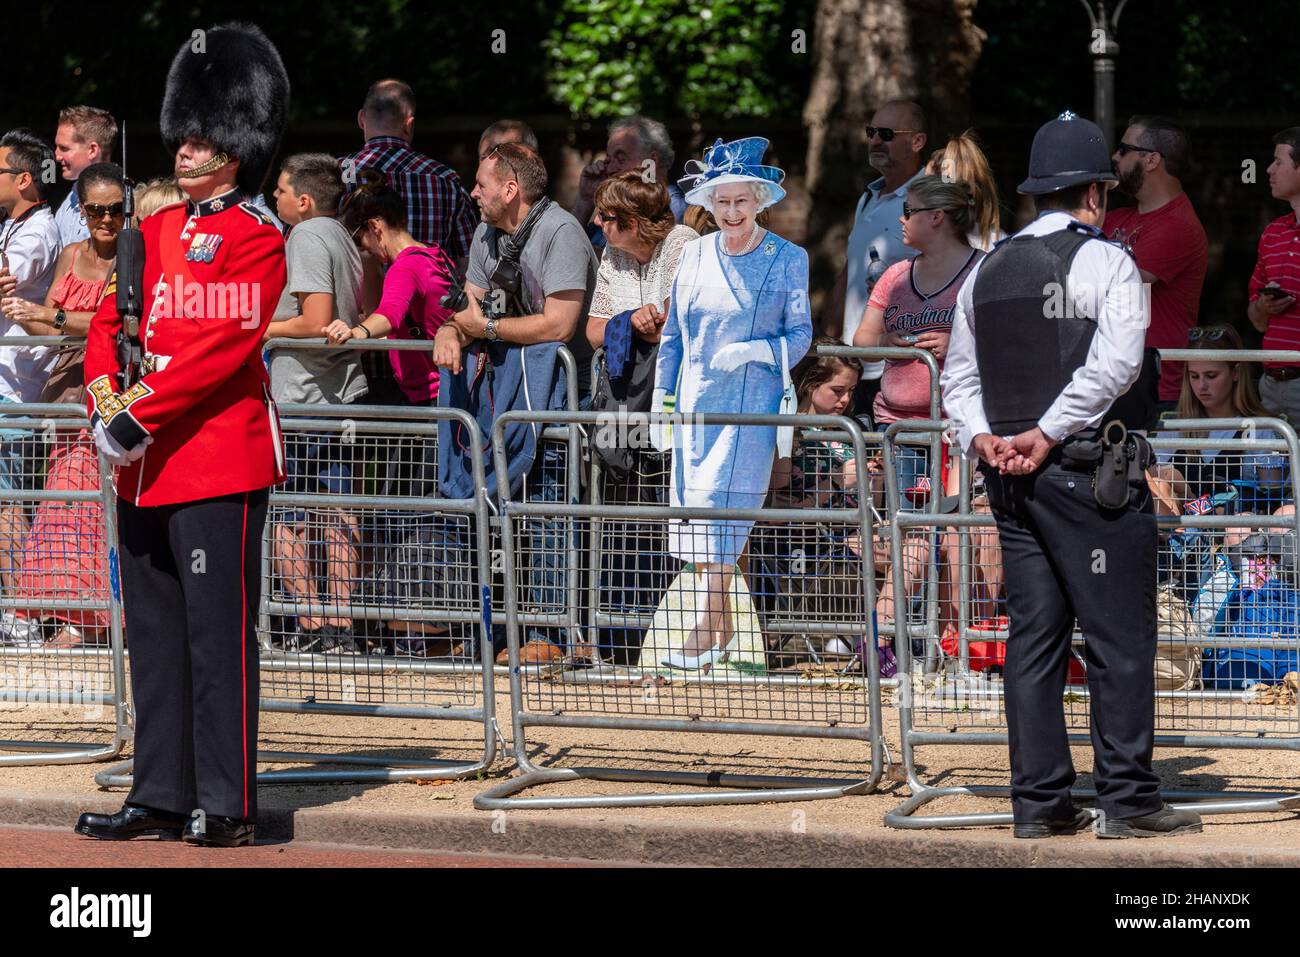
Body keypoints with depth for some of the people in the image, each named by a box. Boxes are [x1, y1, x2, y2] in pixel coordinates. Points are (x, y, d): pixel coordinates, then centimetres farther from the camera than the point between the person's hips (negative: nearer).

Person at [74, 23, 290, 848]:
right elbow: (108, 324, 15)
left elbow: (222, 345, -16)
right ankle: (163, 796, 15)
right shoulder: (156, 232, 17)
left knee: (219, 635, -6)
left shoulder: (254, 240, -7)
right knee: (155, 635, 10)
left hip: (220, 464, -8)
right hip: (145, 468, 8)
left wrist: (141, 414, -19)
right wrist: (106, 404, -4)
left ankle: (228, 805, -3)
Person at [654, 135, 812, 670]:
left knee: (721, 508, -13)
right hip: (695, 401, 5)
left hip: (751, 403, -5)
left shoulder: (788, 259, -2)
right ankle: (722, 624, 15)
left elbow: (800, 335, -1)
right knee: (693, 506, 3)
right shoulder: (696, 254, 9)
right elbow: (672, 332, 16)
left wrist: (751, 351, -18)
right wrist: (661, 397, 13)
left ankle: (704, 635, -13)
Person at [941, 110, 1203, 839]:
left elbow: (959, 376, 15)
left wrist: (982, 438, 1)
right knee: (1121, 639, -3)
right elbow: (1115, 362, -19)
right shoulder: (1105, 261, -6)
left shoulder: (988, 271, 15)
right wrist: (1046, 435, -16)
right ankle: (1126, 799, -4)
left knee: (1034, 637, 8)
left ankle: (1040, 801, 8)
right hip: (1091, 476, -7)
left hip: (1010, 474, 7)